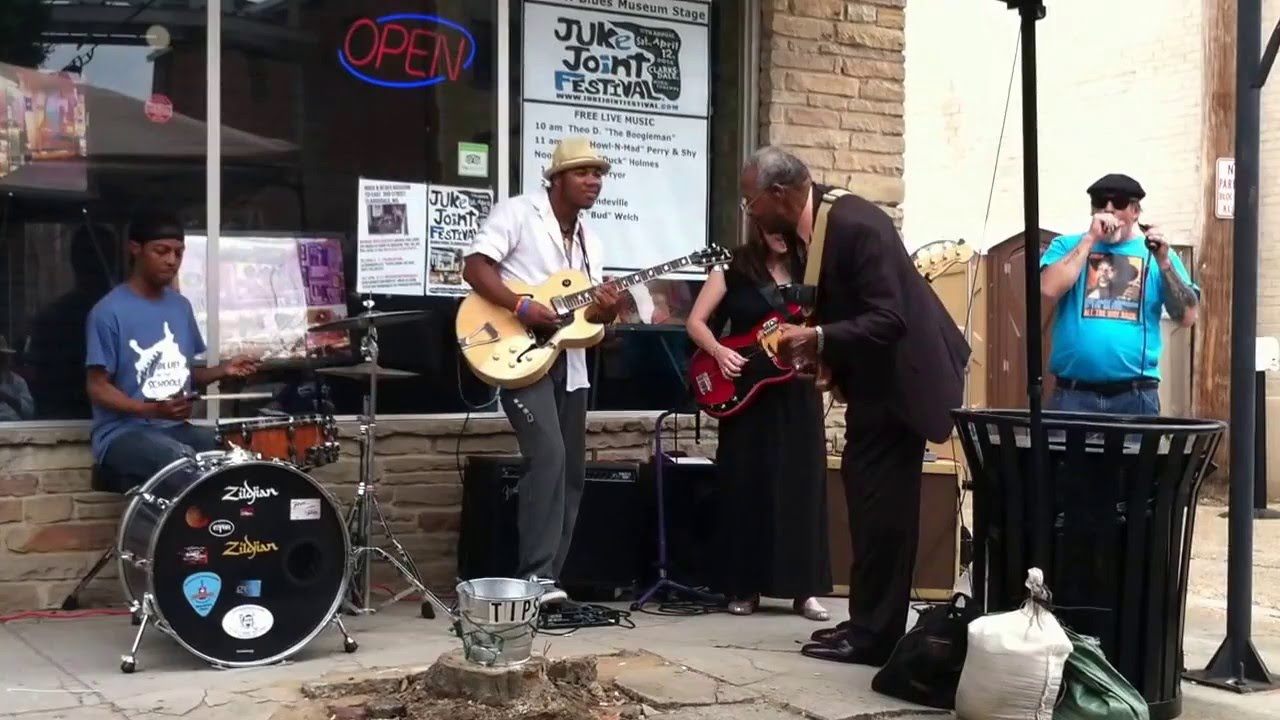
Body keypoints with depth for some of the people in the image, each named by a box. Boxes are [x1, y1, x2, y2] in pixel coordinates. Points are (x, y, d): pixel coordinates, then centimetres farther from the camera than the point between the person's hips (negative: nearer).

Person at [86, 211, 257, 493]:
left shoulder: (181, 306, 11)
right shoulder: (109, 312, -10)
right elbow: (97, 388, -11)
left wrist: (222, 371, -1)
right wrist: (152, 410, -25)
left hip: (176, 428, 7)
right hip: (123, 432, -7)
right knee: (182, 460, -35)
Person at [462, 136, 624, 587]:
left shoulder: (589, 240, 17)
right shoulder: (517, 213, -5)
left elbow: (586, 312, 15)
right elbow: (474, 266, -14)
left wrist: (605, 311, -9)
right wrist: (522, 307, -24)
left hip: (568, 361, 8)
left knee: (572, 471, 7)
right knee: (549, 456, -21)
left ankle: (549, 578, 15)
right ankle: (536, 577, -16)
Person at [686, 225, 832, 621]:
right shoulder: (733, 269, 1)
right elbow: (695, 322, 1)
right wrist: (719, 351, -16)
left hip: (798, 393, 2)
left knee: (803, 484, 2)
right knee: (746, 486, 1)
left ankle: (805, 589, 9)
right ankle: (744, 587, 11)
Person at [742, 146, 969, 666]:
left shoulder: (857, 226, -26)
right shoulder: (811, 223, 3)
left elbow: (888, 321, -29)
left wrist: (818, 339, -33)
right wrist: (819, 346, 0)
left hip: (899, 374, -10)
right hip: (873, 376, 10)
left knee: (882, 505, -7)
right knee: (866, 495, 15)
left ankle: (875, 634, 0)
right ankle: (868, 621, 24)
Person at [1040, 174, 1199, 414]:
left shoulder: (1155, 253, 10)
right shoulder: (1067, 246, 9)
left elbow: (1188, 317, 3)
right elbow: (1048, 289, -10)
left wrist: (1163, 262, -9)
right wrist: (1090, 238, -8)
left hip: (1135, 396, 1)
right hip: (1073, 394, -1)